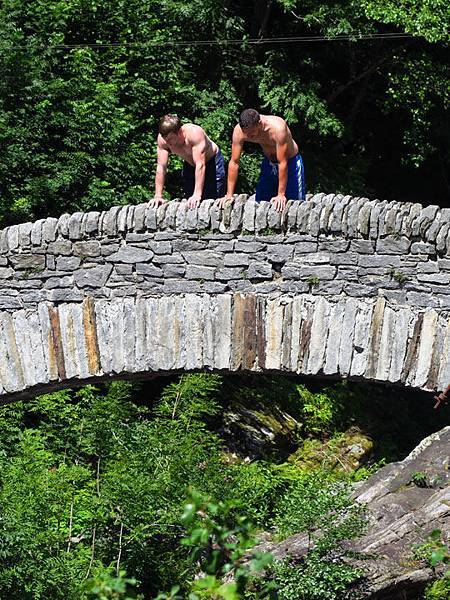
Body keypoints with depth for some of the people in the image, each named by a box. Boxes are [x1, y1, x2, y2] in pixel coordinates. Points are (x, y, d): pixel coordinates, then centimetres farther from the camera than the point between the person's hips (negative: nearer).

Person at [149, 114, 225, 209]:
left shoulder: (194, 133, -39)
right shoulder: (162, 138, -25)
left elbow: (200, 165, -42)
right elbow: (161, 167, -21)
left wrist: (197, 194, -46)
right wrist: (158, 196, -26)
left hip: (212, 161, -5)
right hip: (190, 165, 5)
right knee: (190, 204, 2)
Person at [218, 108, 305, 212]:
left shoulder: (277, 128, -39)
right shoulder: (239, 131, -26)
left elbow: (282, 163, -35)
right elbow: (234, 163, -19)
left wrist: (281, 195, -33)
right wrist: (229, 195, -20)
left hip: (290, 161, -4)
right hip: (269, 162, 4)